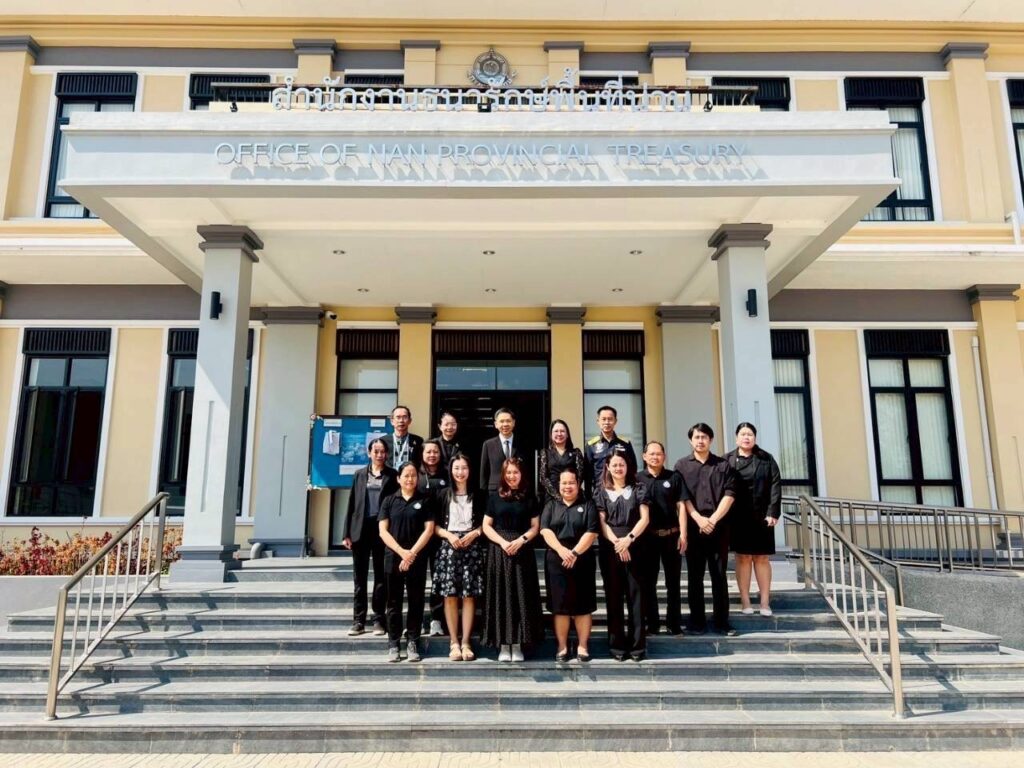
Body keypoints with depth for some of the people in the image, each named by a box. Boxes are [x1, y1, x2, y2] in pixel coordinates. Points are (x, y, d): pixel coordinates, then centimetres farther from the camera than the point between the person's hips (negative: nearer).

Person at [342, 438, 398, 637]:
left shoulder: (392, 476, 3)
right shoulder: (359, 474, 10)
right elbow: (351, 504, 7)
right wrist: (346, 533, 1)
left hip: (382, 530, -2)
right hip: (360, 529, 2)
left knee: (380, 576, 4)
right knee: (359, 577, 5)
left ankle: (378, 619, 11)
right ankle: (358, 621, 11)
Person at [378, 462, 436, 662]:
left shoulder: (425, 500, 4)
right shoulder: (389, 501, 6)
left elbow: (429, 529, -2)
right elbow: (383, 531, 0)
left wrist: (412, 553, -11)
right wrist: (401, 552, -12)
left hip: (417, 559, -1)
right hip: (393, 558, 1)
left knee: (416, 602, 4)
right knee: (394, 603, 5)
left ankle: (413, 644, 13)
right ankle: (393, 644, 12)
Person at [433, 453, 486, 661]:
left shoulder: (478, 495, 8)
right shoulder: (443, 495, 8)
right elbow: (434, 525, 6)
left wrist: (474, 533, -8)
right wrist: (449, 535, -10)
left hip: (472, 547, 0)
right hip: (449, 547, 0)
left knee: (469, 595, -2)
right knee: (450, 595, -2)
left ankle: (465, 642, 4)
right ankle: (454, 642, 6)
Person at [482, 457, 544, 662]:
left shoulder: (529, 498, 6)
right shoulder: (494, 497, 6)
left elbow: (535, 527, 4)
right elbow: (486, 526, 4)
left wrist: (520, 540, -13)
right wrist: (503, 542, -12)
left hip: (522, 551, 0)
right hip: (499, 551, 0)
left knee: (521, 596, 0)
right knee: (501, 595, 0)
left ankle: (518, 644, 6)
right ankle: (503, 644, 6)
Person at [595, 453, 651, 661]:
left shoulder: (637, 489, 9)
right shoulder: (602, 492, 10)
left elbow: (645, 518, 1)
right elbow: (601, 522, 2)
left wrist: (628, 538, -13)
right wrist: (616, 542, -13)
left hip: (634, 547, 0)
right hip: (610, 548, 0)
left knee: (636, 595, 0)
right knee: (614, 597, 3)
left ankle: (637, 645, 6)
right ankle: (617, 645, 9)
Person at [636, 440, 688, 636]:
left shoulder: (673, 477, 4)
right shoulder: (637, 479, 3)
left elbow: (681, 506, 1)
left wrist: (683, 534, -7)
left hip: (671, 535, 0)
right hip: (647, 536, 0)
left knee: (673, 581, 7)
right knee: (649, 581, 7)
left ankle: (674, 623, 16)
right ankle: (652, 624, 16)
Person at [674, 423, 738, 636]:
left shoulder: (723, 465, 8)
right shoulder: (682, 465, 7)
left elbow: (729, 494, 0)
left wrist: (713, 519, -10)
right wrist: (698, 519, -12)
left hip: (718, 526, 0)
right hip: (693, 526, 0)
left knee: (719, 574, 3)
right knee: (695, 575, 5)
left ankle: (722, 621, 10)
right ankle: (697, 621, 11)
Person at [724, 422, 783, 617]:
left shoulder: (766, 459, 6)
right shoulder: (727, 460, 5)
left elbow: (775, 485, -1)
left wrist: (773, 512, -10)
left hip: (761, 516, 0)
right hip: (738, 517, 0)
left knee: (761, 558, 6)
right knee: (743, 557, 4)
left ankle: (765, 602, 13)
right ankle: (745, 601, 10)